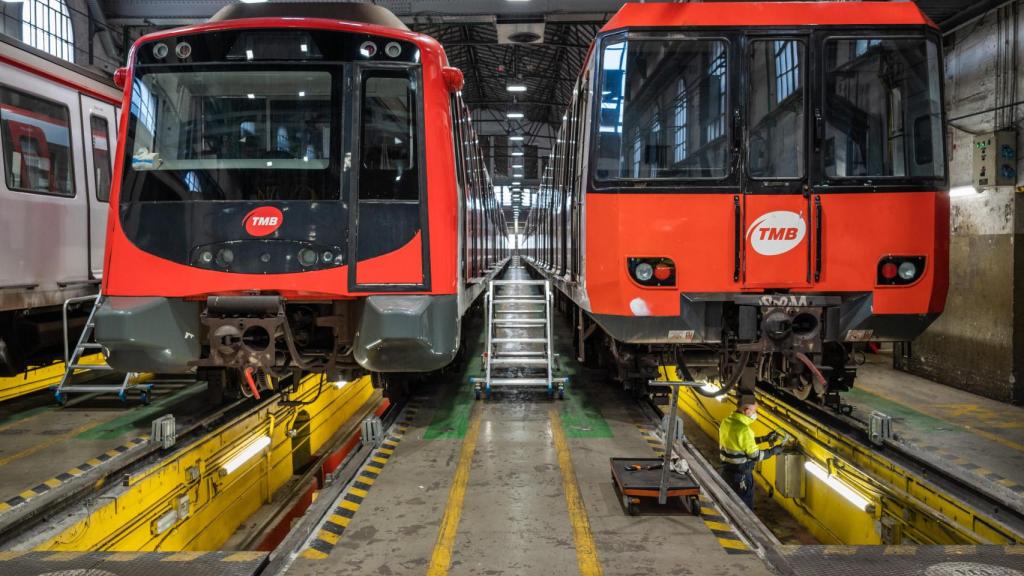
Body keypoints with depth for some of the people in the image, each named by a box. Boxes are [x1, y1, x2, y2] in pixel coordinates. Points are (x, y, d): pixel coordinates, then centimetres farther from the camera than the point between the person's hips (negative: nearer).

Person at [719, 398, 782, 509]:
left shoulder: (726, 422, 0)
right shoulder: (743, 429, -27)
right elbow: (755, 456, -19)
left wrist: (765, 438, 12)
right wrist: (773, 451, -4)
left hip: (727, 470, 8)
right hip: (741, 474, -8)